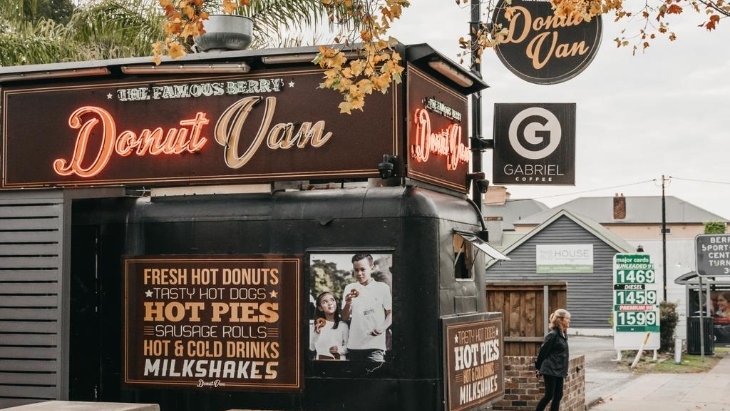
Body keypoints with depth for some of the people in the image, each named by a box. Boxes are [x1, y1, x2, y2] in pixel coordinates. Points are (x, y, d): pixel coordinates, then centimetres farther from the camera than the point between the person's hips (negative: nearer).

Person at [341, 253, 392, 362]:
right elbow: (345, 318, 10)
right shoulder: (350, 288, 10)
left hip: (375, 345, -3)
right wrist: (348, 303, -10)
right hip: (354, 345, 4)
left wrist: (383, 327, -14)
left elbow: (390, 313, 5)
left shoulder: (383, 288, 2)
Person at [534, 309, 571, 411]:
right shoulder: (553, 335, -16)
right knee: (549, 395, -6)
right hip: (550, 370, -8)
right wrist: (539, 366, -2)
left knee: (558, 395, 8)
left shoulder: (564, 334, 9)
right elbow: (543, 351, -11)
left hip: (559, 371, 8)